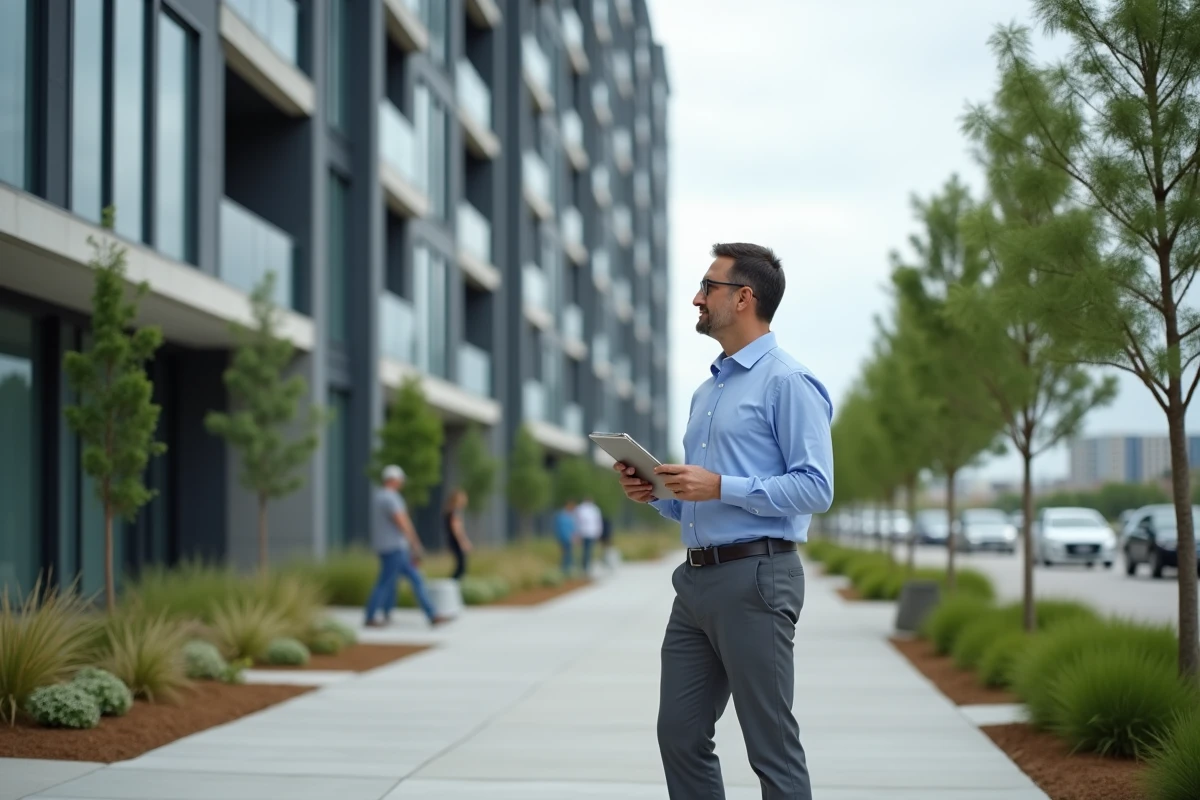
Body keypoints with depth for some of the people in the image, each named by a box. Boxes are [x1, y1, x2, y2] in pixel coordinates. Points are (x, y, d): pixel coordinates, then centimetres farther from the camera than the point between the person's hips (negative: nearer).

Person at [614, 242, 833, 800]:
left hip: (756, 579, -9)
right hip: (697, 580, 9)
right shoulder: (706, 391, 21)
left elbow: (816, 488, -16)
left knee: (772, 746, -2)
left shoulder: (787, 382, -7)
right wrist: (656, 493, 5)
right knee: (680, 736, 9)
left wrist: (720, 487, -20)